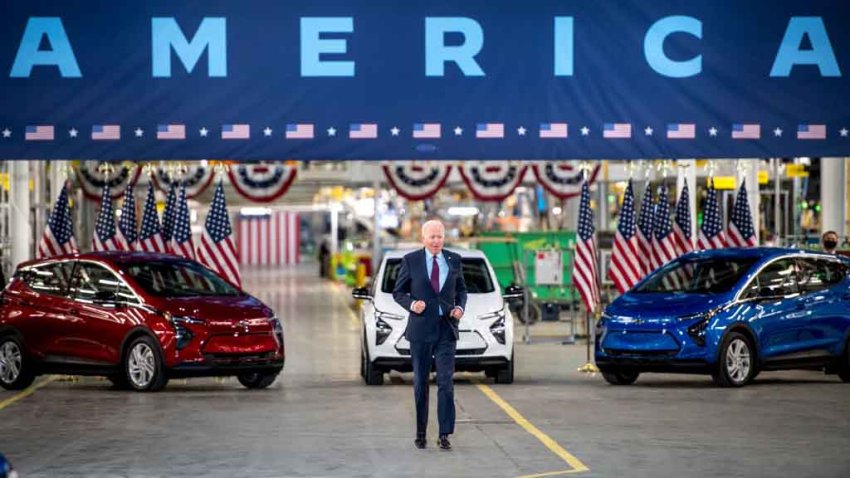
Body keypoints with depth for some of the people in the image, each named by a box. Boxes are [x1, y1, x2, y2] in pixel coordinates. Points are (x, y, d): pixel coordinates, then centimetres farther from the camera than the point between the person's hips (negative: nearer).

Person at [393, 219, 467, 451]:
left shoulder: (454, 260, 7)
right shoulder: (411, 260, 0)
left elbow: (461, 289, 17)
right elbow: (398, 292, 5)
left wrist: (460, 307, -2)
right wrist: (411, 304, -15)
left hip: (447, 329, 1)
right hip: (421, 329, -1)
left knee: (446, 382, -7)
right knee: (421, 383, 7)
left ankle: (445, 434, -6)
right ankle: (420, 433, 15)